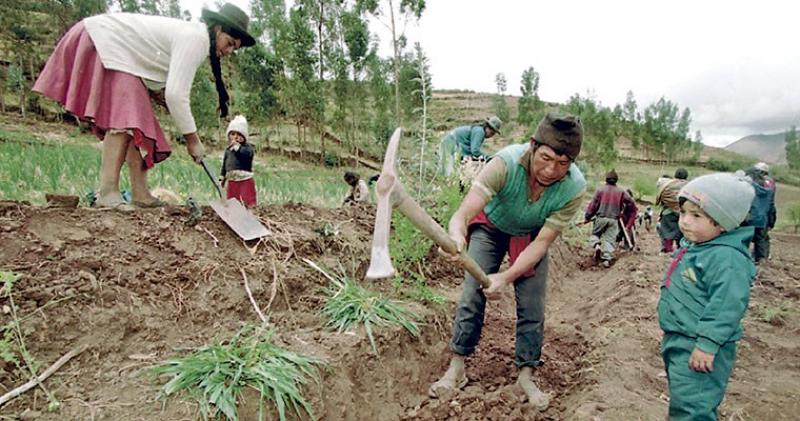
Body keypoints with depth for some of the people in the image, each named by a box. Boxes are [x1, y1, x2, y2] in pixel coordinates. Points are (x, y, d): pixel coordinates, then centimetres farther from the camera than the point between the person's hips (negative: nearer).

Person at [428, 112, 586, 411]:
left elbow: (542, 242, -25)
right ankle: (456, 369, 7)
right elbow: (463, 214, -44)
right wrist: (456, 237, -68)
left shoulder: (574, 187, -32)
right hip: (491, 226, -1)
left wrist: (506, 277, -37)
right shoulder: (506, 163, -38)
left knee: (532, 307, -1)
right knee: (471, 296, -8)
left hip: (531, 238, 2)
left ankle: (525, 376, 19)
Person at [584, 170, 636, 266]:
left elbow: (593, 204, -2)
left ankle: (596, 246, -16)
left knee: (595, 234, 15)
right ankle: (607, 259, -5)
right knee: (610, 239, 4)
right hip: (614, 219, 1)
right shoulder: (621, 192, 4)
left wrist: (587, 217, 6)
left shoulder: (600, 190, -1)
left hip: (601, 218, -1)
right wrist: (633, 212, 27)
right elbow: (630, 202, 7)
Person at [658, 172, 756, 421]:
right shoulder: (693, 246, 8)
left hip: (698, 349, -10)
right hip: (677, 340, 10)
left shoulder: (727, 258, -24)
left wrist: (707, 345, -27)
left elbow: (726, 306, -29)